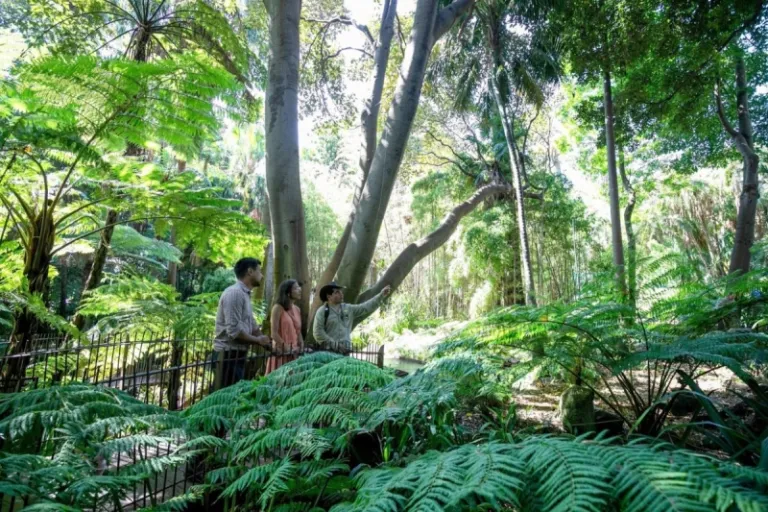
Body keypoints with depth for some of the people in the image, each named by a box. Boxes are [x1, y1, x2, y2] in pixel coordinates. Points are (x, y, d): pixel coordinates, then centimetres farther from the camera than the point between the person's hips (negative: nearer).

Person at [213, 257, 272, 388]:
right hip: (228, 355, -9)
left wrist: (270, 346, 9)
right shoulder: (235, 293, -17)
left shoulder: (245, 294, 13)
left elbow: (253, 327, 17)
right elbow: (234, 331, -23)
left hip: (238, 354, 9)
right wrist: (259, 340, -10)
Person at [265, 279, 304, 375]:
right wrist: (286, 347, -15)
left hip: (294, 353, 6)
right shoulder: (278, 308, -8)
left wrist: (301, 348, 4)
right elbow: (274, 333, -12)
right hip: (281, 352, -6)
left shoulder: (297, 309, 12)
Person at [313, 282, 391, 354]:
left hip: (345, 351, 5)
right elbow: (318, 332, -9)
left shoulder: (349, 309, 11)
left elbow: (366, 307, 7)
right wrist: (333, 344, -14)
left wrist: (381, 295, 0)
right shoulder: (322, 311, -4)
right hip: (328, 351, -4)